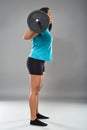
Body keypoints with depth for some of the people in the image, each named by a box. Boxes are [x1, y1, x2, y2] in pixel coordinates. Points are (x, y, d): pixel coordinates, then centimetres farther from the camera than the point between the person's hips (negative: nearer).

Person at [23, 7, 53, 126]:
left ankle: (36, 113, 28)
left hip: (40, 62, 10)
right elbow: (26, 37, -28)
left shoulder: (45, 29, 14)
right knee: (34, 91, -5)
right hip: (35, 62, -10)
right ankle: (33, 119, 3)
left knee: (38, 90, 16)